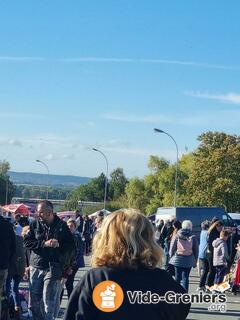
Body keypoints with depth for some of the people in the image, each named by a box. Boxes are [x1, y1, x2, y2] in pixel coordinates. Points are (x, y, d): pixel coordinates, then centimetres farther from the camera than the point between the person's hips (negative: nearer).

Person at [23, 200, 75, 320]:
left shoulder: (62, 226, 0)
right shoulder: (35, 224, 5)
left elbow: (71, 246, 3)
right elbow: (27, 242, -2)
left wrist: (59, 244, -14)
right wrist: (44, 243, -14)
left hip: (53, 268, -3)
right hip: (36, 267, 3)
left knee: (49, 301, -7)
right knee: (34, 300, 6)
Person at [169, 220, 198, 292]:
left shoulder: (177, 236, -4)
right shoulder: (193, 237, -4)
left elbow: (172, 248, 1)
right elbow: (196, 250, 2)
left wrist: (171, 256, 14)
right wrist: (195, 261, 11)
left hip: (177, 259, 0)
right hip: (188, 261, 0)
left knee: (177, 277, 11)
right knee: (185, 277, 4)